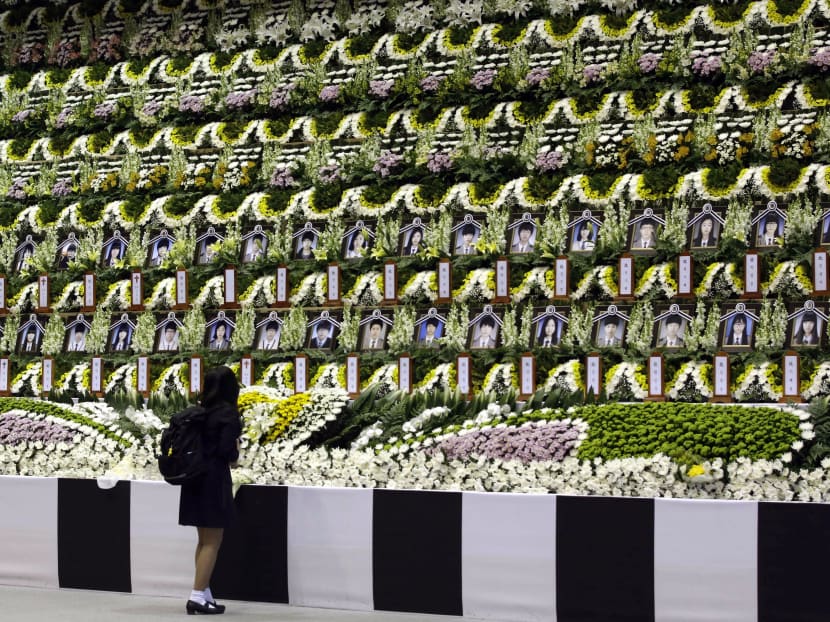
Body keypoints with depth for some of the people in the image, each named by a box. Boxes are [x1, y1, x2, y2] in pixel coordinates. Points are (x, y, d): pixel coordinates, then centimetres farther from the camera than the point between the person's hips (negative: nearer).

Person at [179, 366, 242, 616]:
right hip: (214, 480, -7)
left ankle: (204, 594, 18)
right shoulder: (228, 413, -11)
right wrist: (234, 457, 1)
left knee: (204, 540, 15)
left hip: (196, 478, 7)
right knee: (212, 542, -2)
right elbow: (226, 448, -19)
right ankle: (198, 596, -6)